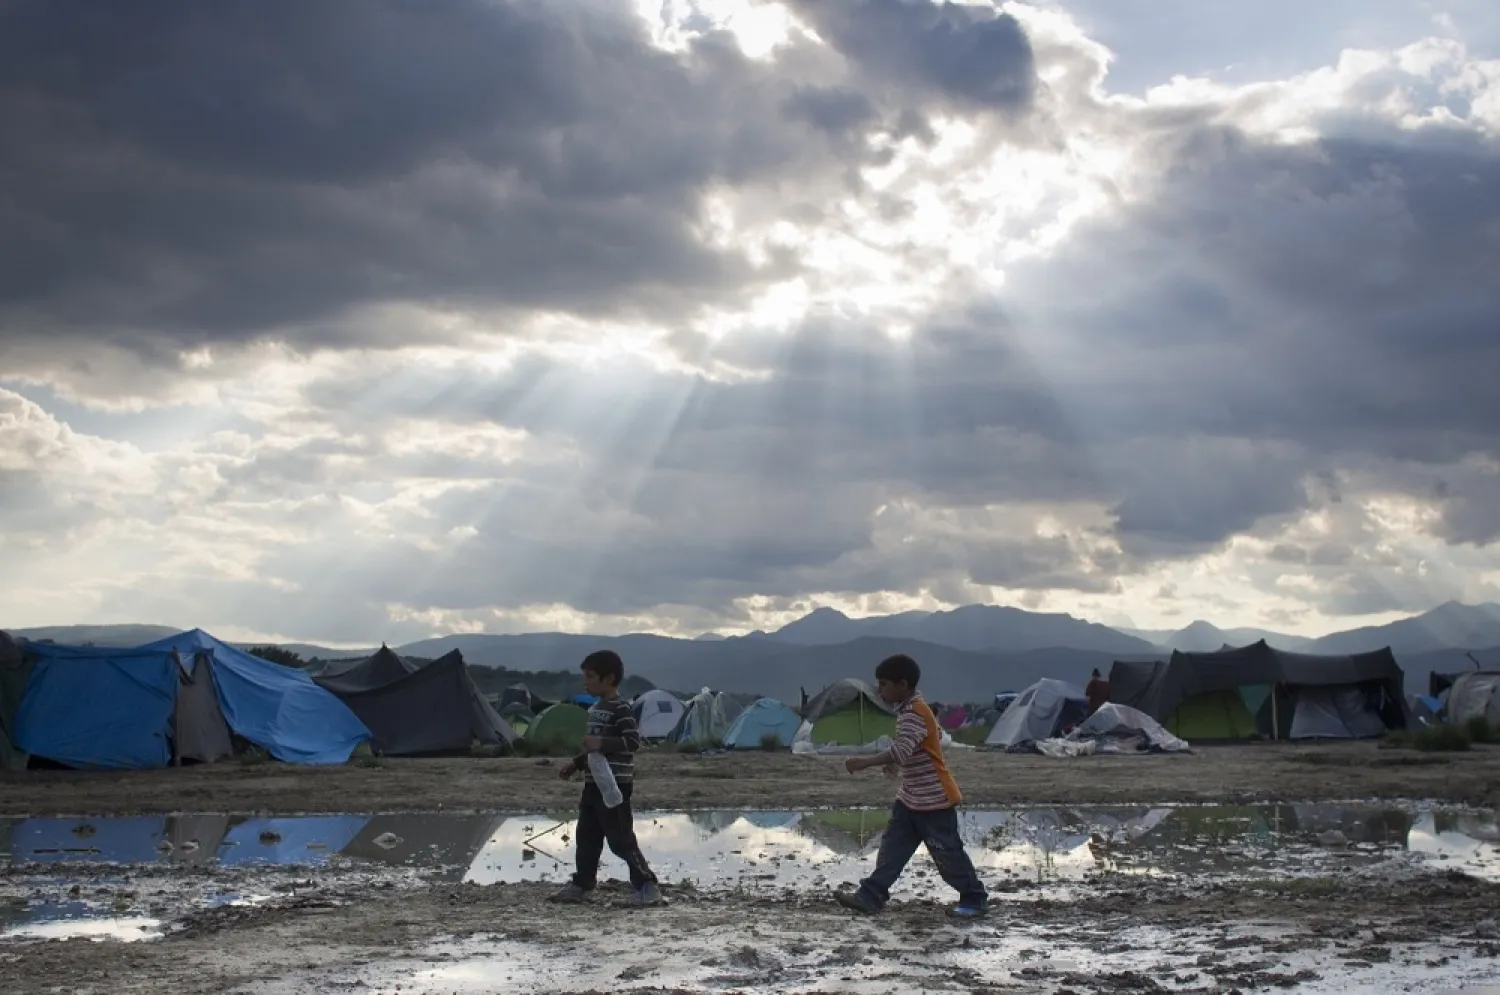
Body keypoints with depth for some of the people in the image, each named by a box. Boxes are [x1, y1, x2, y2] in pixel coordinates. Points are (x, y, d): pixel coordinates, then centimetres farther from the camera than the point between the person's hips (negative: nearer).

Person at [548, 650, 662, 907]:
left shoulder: (620, 708, -14)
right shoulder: (595, 709, 16)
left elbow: (633, 741, -23)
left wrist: (602, 743, -30)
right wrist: (575, 764, 19)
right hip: (593, 784, 10)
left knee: (621, 839, -8)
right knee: (586, 837, 12)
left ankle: (647, 886, -3)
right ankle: (581, 884, 20)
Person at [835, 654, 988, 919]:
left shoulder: (914, 714, -23)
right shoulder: (912, 710, 10)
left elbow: (902, 750, -37)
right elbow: (936, 738, 23)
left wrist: (865, 763, -43)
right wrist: (898, 763, 19)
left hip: (934, 799, -10)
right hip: (911, 799, 10)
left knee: (947, 852, 1)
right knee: (892, 846, 6)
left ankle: (975, 899, 15)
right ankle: (871, 896, 6)